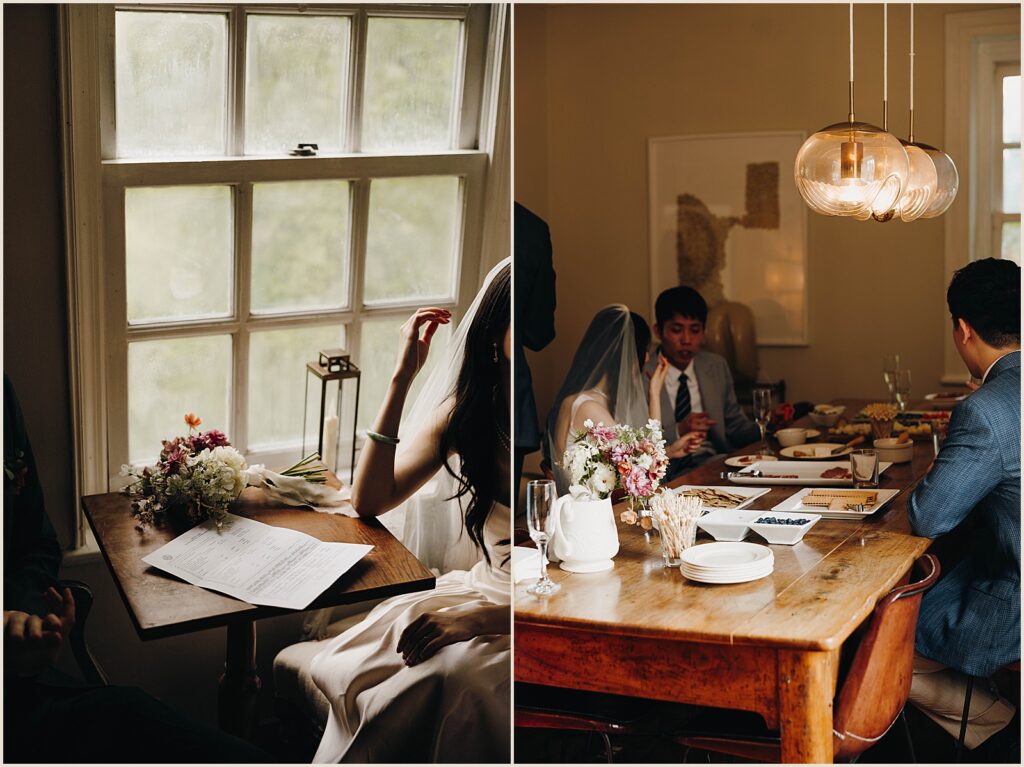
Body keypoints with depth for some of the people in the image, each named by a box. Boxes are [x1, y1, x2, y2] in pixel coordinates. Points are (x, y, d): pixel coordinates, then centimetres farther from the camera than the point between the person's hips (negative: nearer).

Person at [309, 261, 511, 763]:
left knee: (451, 671, -33)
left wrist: (485, 615, -26)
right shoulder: (466, 413, 4)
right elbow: (370, 500, 1)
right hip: (480, 588, 4)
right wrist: (403, 377, -4)